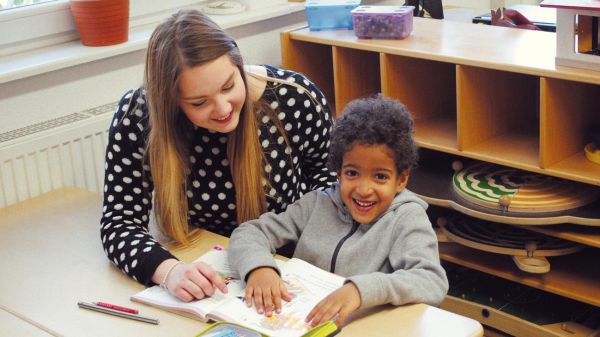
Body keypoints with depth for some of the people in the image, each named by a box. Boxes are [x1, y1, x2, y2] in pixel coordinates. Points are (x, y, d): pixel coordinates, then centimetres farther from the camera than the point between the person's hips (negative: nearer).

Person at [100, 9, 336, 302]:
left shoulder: (295, 99, -17)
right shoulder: (137, 116, -18)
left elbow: (325, 166, 3)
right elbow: (119, 222, -17)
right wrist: (167, 269, -36)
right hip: (202, 268, 1)